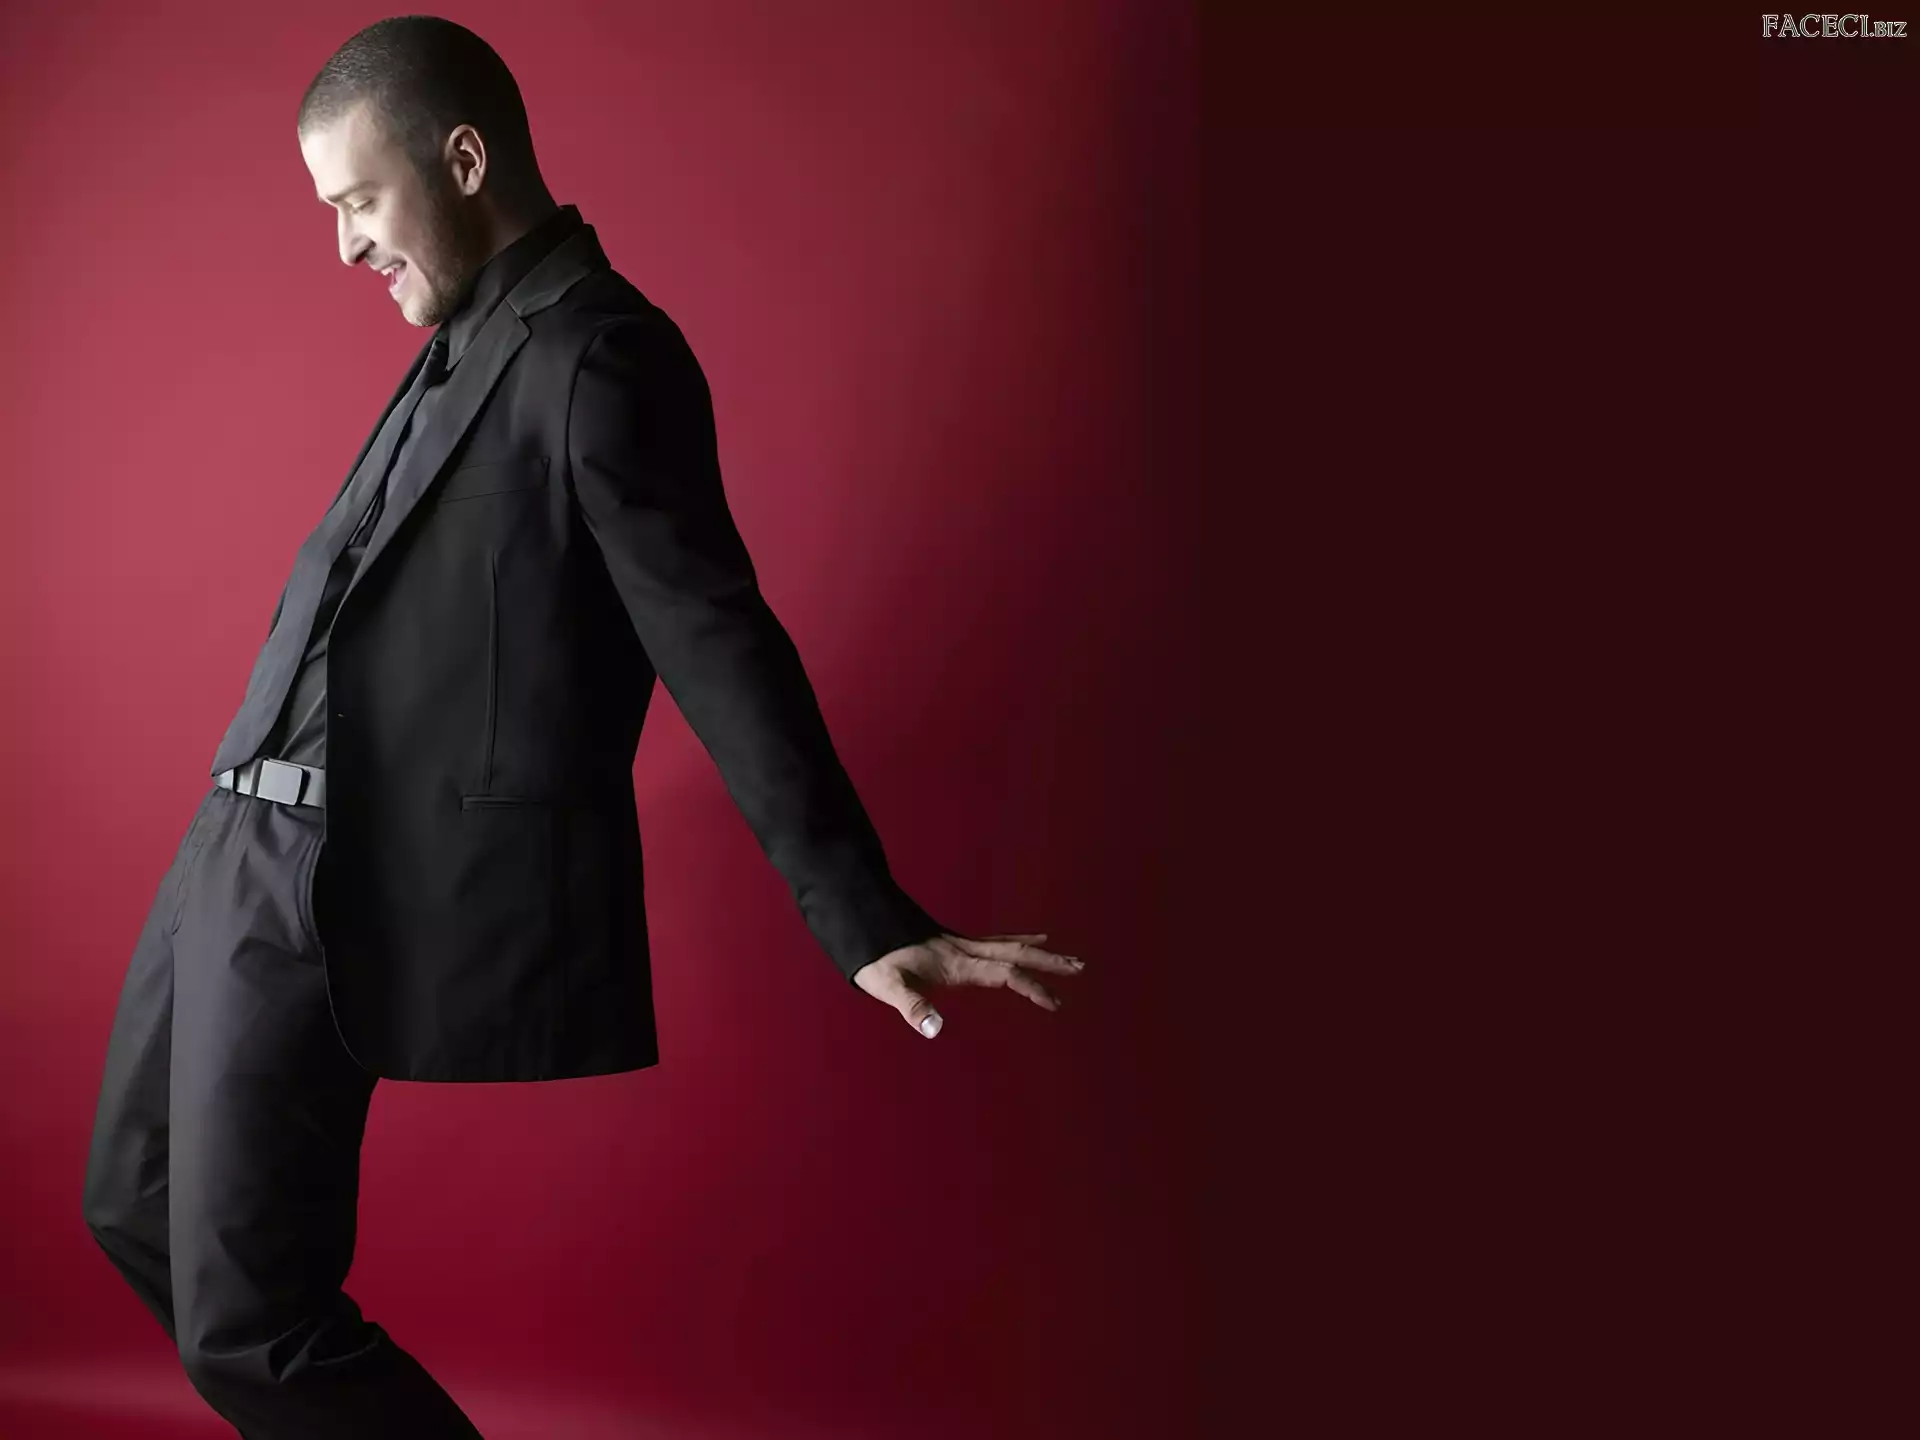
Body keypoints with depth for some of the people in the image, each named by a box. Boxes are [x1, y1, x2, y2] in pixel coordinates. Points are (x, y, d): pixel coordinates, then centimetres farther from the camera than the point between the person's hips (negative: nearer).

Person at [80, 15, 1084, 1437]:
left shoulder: (594, 355, -15)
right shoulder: (471, 345, 13)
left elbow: (716, 644, -19)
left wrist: (865, 923, -22)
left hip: (333, 897, -10)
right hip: (242, 869, 10)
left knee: (245, 1318, -6)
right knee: (140, 1212, 21)